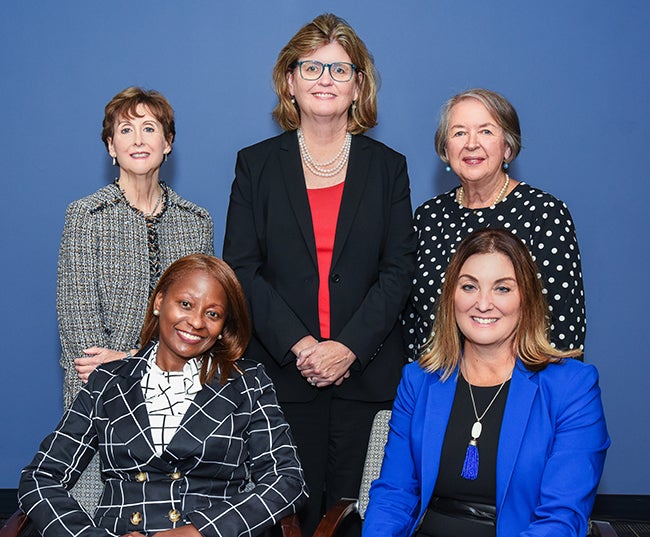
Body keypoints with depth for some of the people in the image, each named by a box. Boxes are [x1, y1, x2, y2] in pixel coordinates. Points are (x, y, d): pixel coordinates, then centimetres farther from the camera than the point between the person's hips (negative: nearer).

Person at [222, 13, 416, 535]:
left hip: (365, 370, 1)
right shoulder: (257, 164, 7)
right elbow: (241, 268, 0)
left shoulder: (388, 166, 9)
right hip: (283, 372, 0)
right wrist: (298, 345, -12)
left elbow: (399, 270, 2)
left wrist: (349, 347, -11)